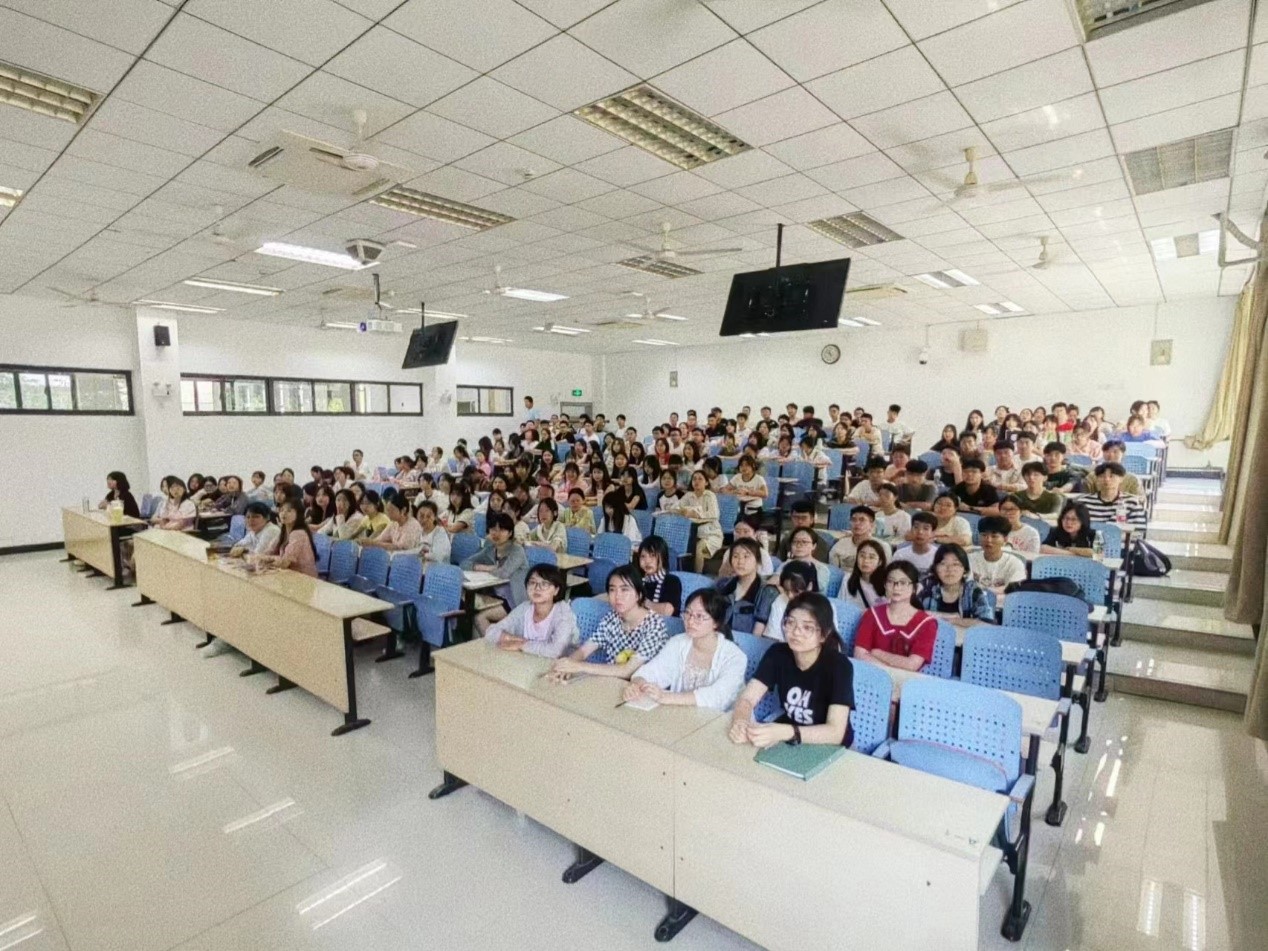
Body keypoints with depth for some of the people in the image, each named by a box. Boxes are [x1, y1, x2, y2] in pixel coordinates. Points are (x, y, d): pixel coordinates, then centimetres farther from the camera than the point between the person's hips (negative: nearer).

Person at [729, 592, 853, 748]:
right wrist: (740, 722, -35)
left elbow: (835, 732, -28)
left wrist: (784, 732, -43)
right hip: (788, 743, 4)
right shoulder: (777, 653, -8)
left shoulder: (839, 665, -20)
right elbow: (747, 698, -13)